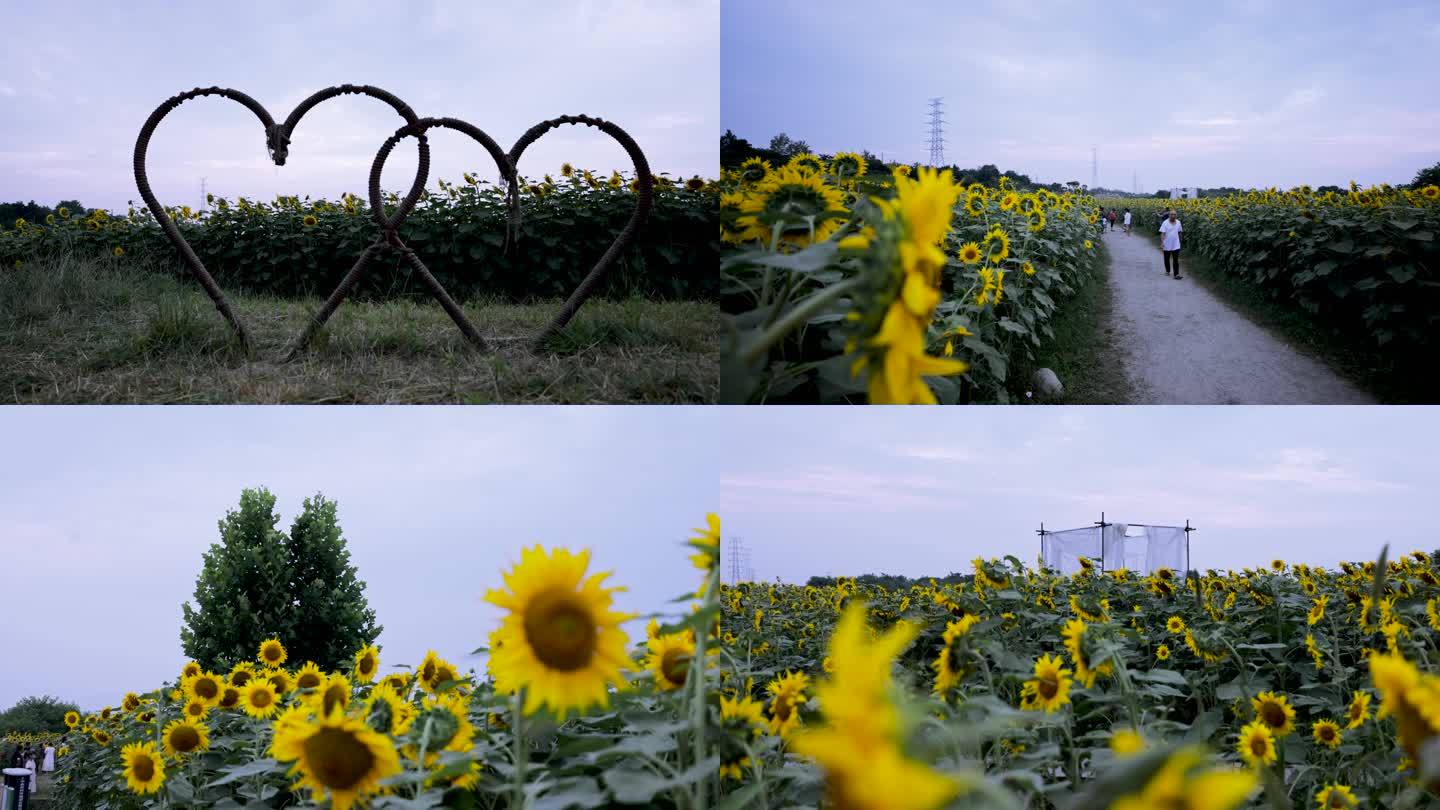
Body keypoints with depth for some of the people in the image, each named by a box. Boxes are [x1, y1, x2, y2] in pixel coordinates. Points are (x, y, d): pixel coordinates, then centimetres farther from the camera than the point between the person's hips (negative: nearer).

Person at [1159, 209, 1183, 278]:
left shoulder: (1178, 222, 0)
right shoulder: (1165, 223, -12)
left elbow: (1179, 232, 13)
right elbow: (1162, 234, -14)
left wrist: (1180, 241, 18)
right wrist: (1162, 243, -22)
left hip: (1176, 246, 2)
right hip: (1167, 246, -1)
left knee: (1176, 260, -6)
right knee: (1167, 259, 15)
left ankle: (1176, 274, -7)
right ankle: (1167, 271, 36)